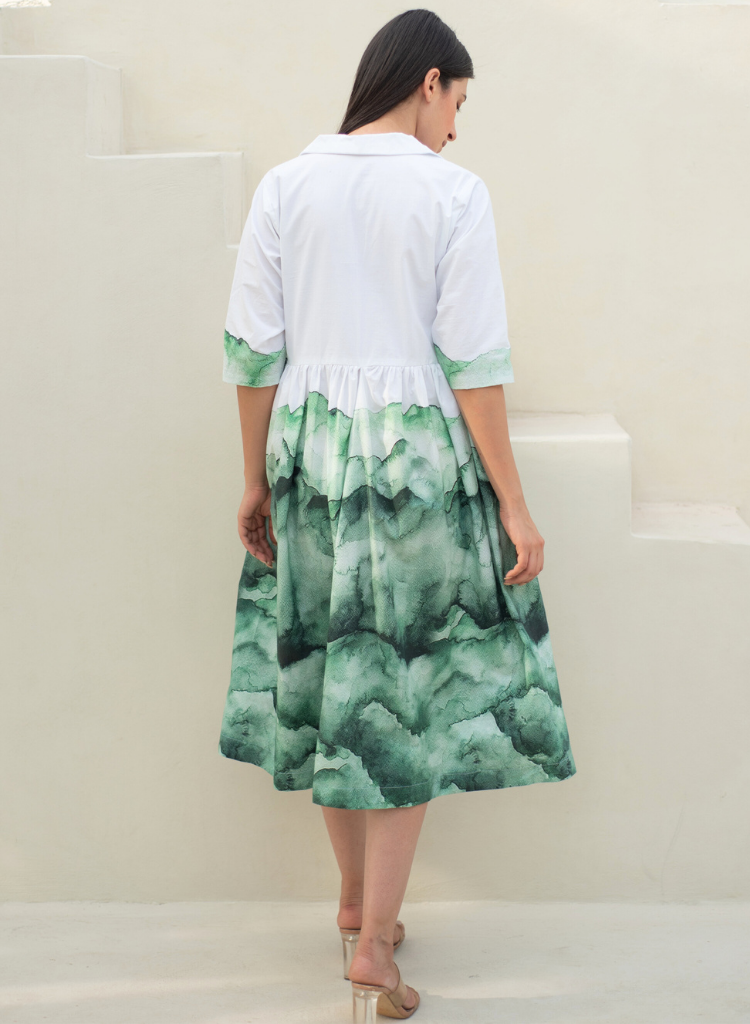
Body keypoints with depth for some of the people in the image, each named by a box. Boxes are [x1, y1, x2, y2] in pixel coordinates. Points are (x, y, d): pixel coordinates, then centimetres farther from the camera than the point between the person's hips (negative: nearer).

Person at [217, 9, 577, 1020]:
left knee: (331, 674, 16)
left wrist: (257, 481, 12)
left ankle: (358, 900, 32)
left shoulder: (284, 185, 3)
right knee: (410, 689, 4)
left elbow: (253, 349, 3)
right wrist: (511, 502, -6)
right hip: (421, 454, -4)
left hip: (312, 453, 4)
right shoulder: (452, 192, -7)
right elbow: (473, 362, -11)